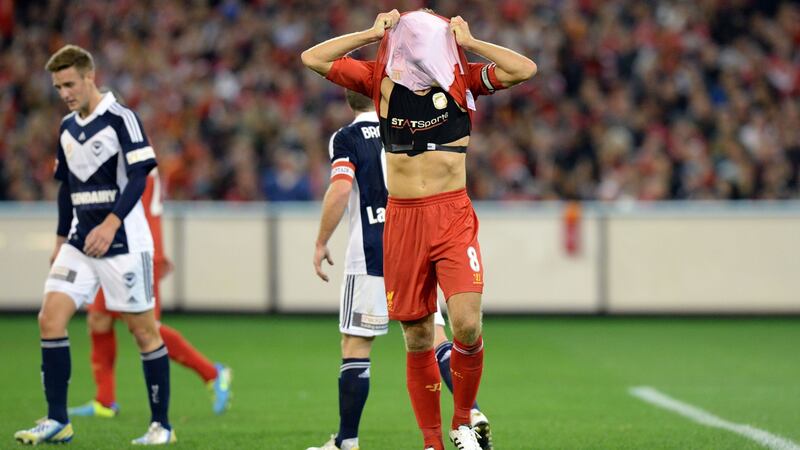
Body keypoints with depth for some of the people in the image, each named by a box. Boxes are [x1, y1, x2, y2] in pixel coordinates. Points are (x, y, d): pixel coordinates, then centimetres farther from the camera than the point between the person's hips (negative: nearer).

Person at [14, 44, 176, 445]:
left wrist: (112, 222, -27)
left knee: (143, 329, -1)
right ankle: (58, 421, -2)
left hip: (123, 243, -7)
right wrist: (61, 239, 21)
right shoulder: (67, 127, 13)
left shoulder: (121, 118, -9)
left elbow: (139, 174, -17)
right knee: (50, 319, -7)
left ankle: (161, 424, 8)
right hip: (79, 242, 7)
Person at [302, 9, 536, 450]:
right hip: (401, 218, 1)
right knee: (417, 340, 4)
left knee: (467, 325, -16)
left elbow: (524, 69, -8)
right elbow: (313, 58, 2)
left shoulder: (462, 78, 3)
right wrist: (372, 33, 2)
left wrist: (469, 43, -2)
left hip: (453, 217, -1)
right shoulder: (380, 78, 4)